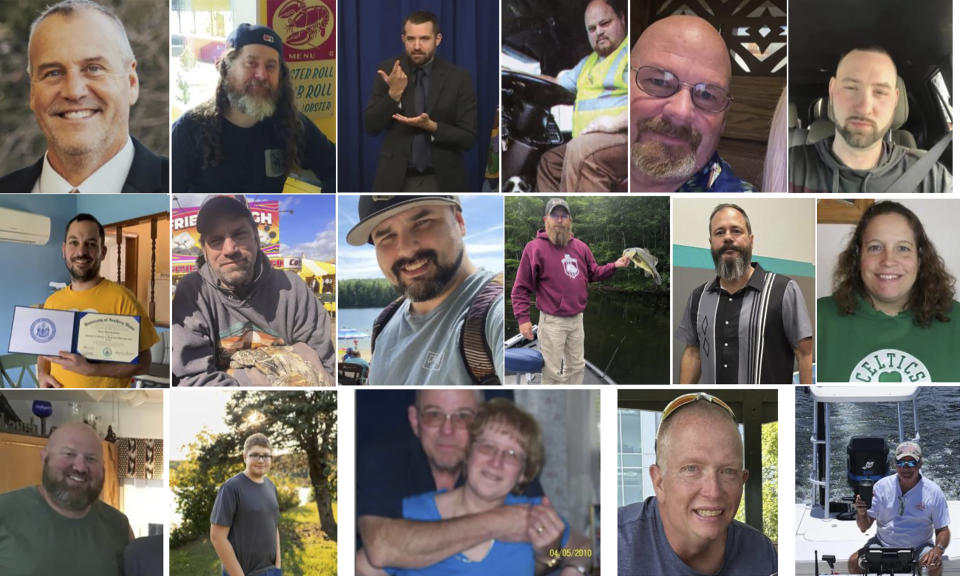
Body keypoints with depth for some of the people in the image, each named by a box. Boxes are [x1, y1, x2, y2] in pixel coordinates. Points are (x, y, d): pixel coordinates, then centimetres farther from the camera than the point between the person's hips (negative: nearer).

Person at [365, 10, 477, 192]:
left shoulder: (458, 77, -5)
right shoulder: (389, 70, 0)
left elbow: (468, 138, -6)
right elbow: (371, 126, -3)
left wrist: (431, 126, -21)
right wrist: (394, 93, -17)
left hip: (441, 180, -1)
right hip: (396, 179, 1)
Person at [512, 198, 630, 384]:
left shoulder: (580, 247, 8)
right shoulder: (535, 248, -10)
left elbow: (594, 273, 18)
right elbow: (521, 287, -10)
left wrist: (614, 266, 1)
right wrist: (523, 318, -16)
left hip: (577, 319, 6)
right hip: (552, 321, -6)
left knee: (577, 366, 17)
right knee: (554, 372, -1)